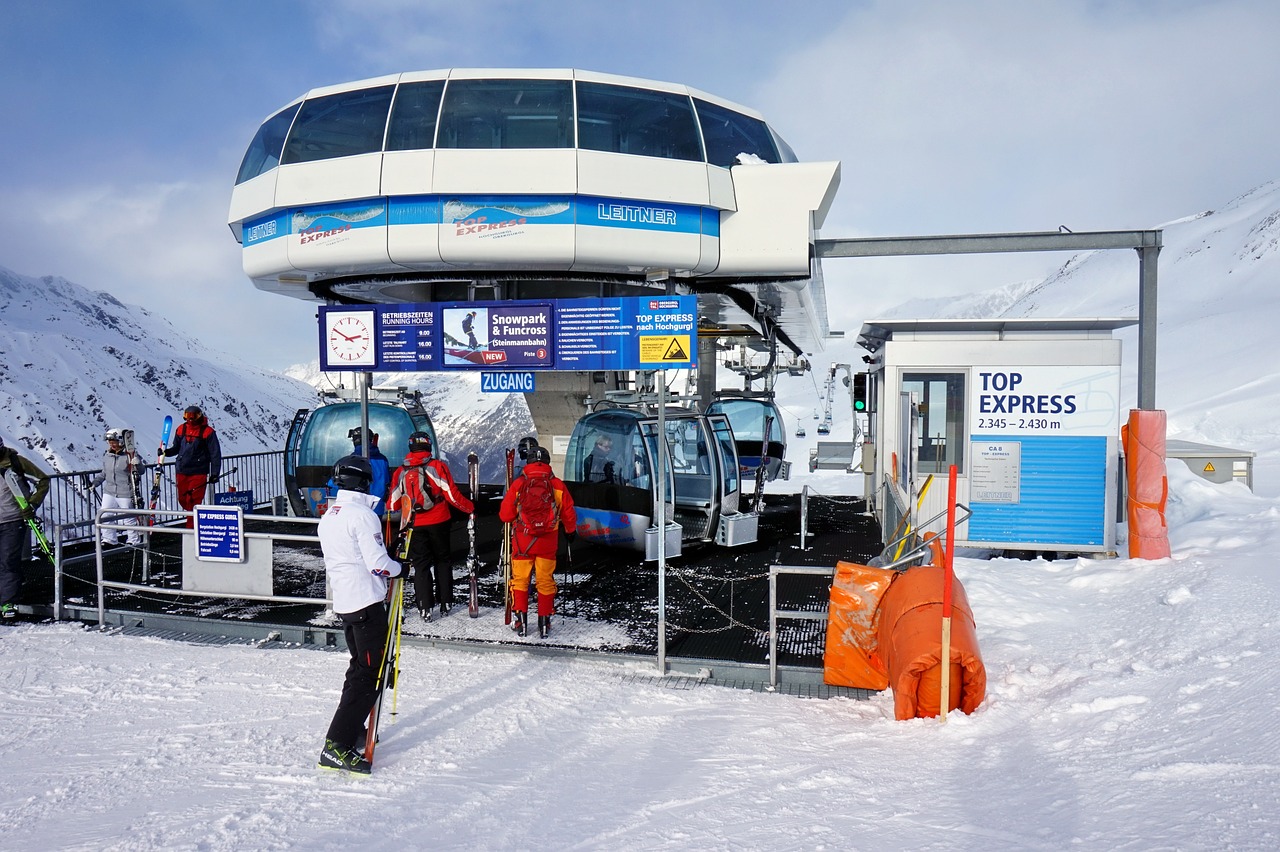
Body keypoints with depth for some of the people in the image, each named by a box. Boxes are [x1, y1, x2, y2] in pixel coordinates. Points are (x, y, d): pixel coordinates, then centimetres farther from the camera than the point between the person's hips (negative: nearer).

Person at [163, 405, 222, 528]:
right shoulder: (181, 429, 5)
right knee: (182, 500, 11)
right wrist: (166, 452, -4)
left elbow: (215, 453, -5)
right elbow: (176, 448, 18)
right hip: (182, 471, 5)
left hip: (198, 473, -5)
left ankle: (191, 528, 1)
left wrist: (214, 473, -7)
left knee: (193, 502, -6)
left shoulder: (207, 432, -7)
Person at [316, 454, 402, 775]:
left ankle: (352, 732, 29)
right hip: (367, 603, -9)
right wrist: (400, 567, -2)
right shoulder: (363, 516, -17)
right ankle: (337, 747, -10)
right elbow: (378, 564, -20)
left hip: (343, 602, 9)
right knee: (371, 674, -6)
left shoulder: (327, 518, 10)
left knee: (360, 665, 22)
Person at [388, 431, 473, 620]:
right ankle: (445, 603, 17)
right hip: (438, 523, -1)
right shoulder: (437, 466, -9)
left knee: (421, 565, 9)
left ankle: (425, 608, 6)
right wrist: (470, 508, 4)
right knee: (443, 561, 15)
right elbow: (452, 495, -11)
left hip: (414, 525, 1)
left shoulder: (400, 472, -1)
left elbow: (394, 503, 5)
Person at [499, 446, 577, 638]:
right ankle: (544, 622, 16)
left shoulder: (518, 483, -6)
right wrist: (571, 531, 23)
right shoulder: (557, 485, -3)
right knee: (546, 582, 12)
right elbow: (569, 514, 4)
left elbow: (505, 515, -2)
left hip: (522, 541, -1)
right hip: (548, 543, 1)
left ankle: (520, 620, 13)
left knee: (520, 580, 13)